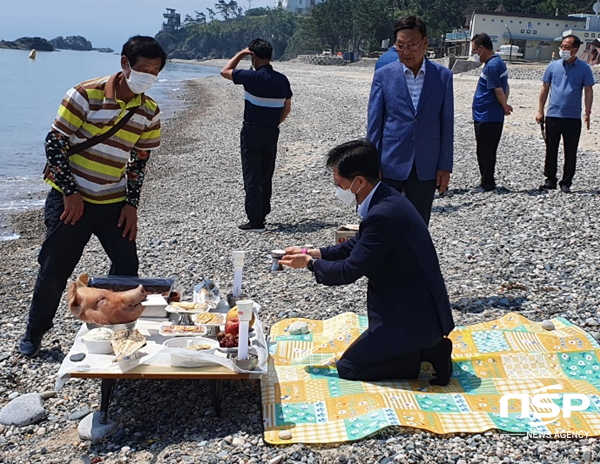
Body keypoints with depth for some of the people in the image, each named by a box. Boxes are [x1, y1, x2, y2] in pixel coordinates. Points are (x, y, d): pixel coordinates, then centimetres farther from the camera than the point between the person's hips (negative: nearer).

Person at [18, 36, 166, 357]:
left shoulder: (149, 111, 0)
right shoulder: (86, 95, -13)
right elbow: (54, 142, -11)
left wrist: (132, 204, 1)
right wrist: (70, 192, -14)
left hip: (114, 203, 4)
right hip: (71, 198, -4)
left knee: (127, 266, 1)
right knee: (54, 269, 3)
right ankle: (34, 333, 24)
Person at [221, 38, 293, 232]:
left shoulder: (252, 77, -15)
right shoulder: (282, 80, 2)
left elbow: (225, 72, 0)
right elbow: (287, 108, 10)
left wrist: (241, 54, 6)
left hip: (252, 132, -6)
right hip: (272, 133, 6)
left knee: (252, 176, -2)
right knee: (266, 175, 17)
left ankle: (256, 221, -4)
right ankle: (262, 214, 27)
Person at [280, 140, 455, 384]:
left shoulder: (383, 215, -27)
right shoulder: (388, 199, 3)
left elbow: (349, 271, -21)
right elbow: (357, 245, 16)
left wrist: (310, 263, -4)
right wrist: (312, 252, 9)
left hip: (411, 317, -10)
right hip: (421, 307, 10)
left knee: (348, 367, 1)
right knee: (366, 352, 26)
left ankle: (426, 354, -3)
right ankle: (427, 347, 12)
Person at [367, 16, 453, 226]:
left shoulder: (443, 76, 2)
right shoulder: (383, 75, -1)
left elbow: (446, 124, 3)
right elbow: (374, 123, 0)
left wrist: (445, 167, 0)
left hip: (426, 168, 1)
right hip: (390, 165, -1)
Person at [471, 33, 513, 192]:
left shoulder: (491, 66, -18)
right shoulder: (498, 62, 13)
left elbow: (498, 90, -19)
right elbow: (504, 88, 17)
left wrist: (505, 107, -4)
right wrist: (504, 106, 9)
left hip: (486, 118, -10)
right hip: (494, 116, 10)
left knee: (485, 152, -1)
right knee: (487, 151, 16)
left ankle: (487, 183, 7)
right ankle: (487, 181, 24)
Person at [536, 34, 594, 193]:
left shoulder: (584, 68, 0)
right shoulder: (553, 66, 4)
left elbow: (588, 91, 1)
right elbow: (545, 89, 9)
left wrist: (587, 113, -8)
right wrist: (540, 111, 6)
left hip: (573, 117, -1)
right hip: (553, 115, 2)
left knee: (570, 152, 5)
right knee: (551, 150, 7)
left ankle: (566, 183, 14)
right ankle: (550, 180, 19)